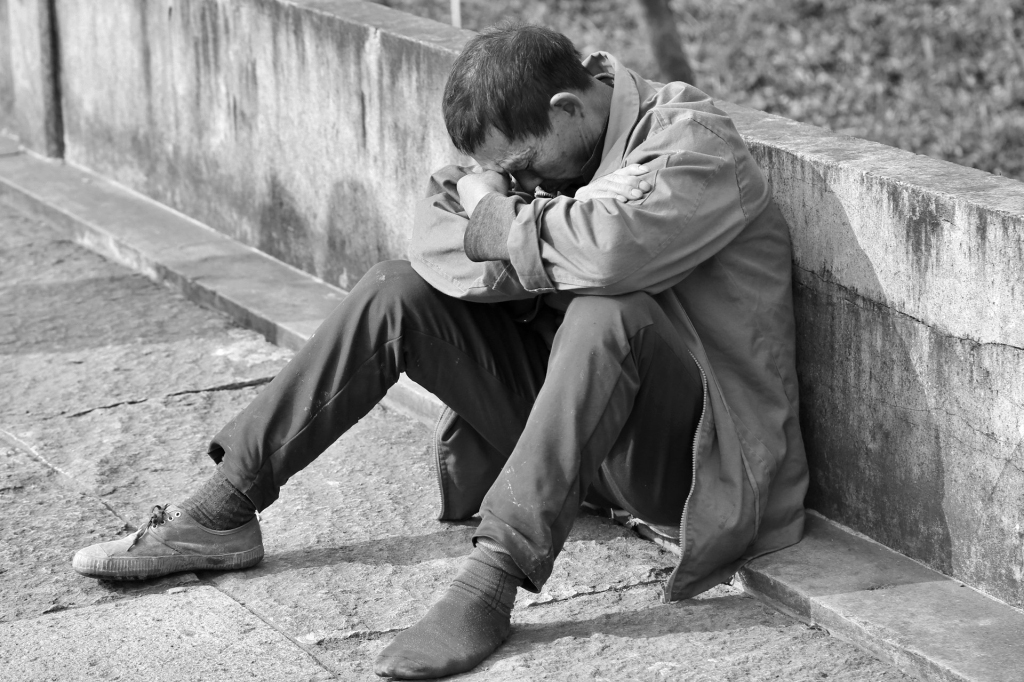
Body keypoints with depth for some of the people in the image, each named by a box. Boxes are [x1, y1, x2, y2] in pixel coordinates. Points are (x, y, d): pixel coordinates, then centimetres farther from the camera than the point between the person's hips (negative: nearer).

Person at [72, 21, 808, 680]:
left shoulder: (693, 141, -19)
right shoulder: (545, 144, 4)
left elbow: (614, 246, -39)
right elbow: (436, 240, -6)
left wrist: (504, 228, -19)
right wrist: (545, 245, -24)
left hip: (690, 453, -7)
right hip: (579, 421, 7)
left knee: (608, 314, -37)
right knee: (397, 292, -4)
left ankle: (493, 577, -38)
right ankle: (223, 511, -3)